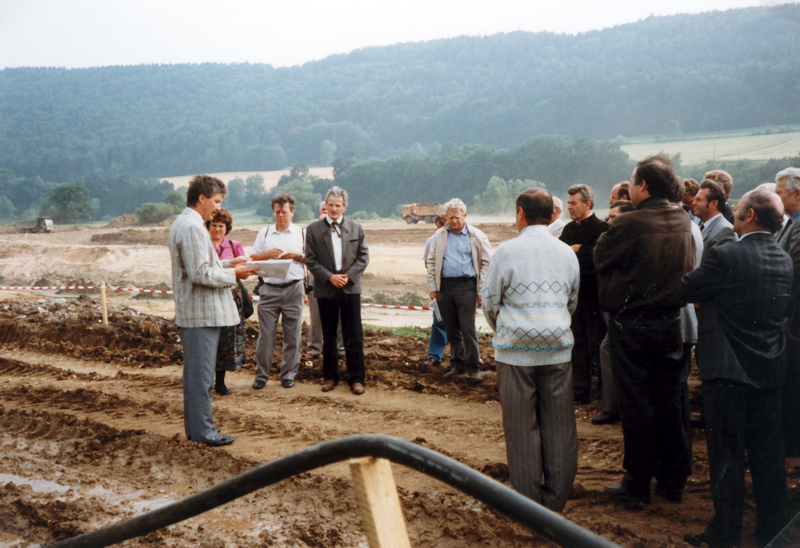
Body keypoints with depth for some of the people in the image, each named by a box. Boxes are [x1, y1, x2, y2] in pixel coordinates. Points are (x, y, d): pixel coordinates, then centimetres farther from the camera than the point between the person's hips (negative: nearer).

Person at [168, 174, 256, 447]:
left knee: (195, 372, 17)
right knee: (201, 374, -4)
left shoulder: (183, 223, 16)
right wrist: (233, 274, -12)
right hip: (201, 312, -11)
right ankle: (202, 430, 2)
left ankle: (194, 425, 26)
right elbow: (200, 274, -23)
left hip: (191, 312, 11)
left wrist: (227, 264, 14)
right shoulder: (192, 227, -18)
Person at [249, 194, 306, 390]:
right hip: (269, 289, 1)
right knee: (265, 334, -1)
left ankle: (288, 374, 14)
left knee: (292, 334, 3)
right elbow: (252, 258, 12)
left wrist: (297, 255, -9)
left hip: (293, 288, 0)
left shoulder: (302, 233, 9)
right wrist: (268, 253, -6)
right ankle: (261, 375, 9)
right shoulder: (264, 233, 13)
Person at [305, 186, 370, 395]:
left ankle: (356, 378, 7)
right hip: (325, 289, 0)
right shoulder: (313, 229, 3)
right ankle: (330, 376, 19)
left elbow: (363, 257, 5)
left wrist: (348, 276, -9)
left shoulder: (356, 228, 7)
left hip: (350, 288, 0)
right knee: (328, 337, 8)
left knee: (354, 337, -1)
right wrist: (329, 276, -12)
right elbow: (310, 260, 0)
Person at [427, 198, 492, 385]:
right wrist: (433, 288, 8)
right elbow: (431, 262, 15)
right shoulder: (439, 236, 11)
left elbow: (487, 263, 0)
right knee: (451, 328, 10)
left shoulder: (476, 236, 0)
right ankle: (457, 364, 22)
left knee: (468, 328, -8)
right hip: (445, 285, 4)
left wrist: (481, 291, -5)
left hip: (466, 285, -4)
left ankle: (473, 367, 1)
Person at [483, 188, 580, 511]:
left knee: (522, 426, 5)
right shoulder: (567, 253, 6)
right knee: (558, 425, 10)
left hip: (516, 350, -3)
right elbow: (573, 302, 14)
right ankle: (555, 501, 17)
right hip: (558, 349, 3)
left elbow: (490, 302, 0)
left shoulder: (507, 251, -6)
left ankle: (528, 502, 11)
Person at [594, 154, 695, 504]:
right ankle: (673, 480, 23)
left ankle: (637, 484, 12)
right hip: (671, 322, 6)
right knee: (668, 402, 14)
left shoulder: (630, 223, -18)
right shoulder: (684, 223, 2)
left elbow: (601, 257, -4)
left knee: (635, 404, 3)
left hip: (631, 324, -6)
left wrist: (612, 225, 9)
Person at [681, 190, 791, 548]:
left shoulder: (726, 256, -18)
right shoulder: (784, 261, 4)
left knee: (727, 455, 3)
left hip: (729, 370, -6)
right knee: (768, 452, 15)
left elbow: (685, 290, -10)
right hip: (770, 369, 6)